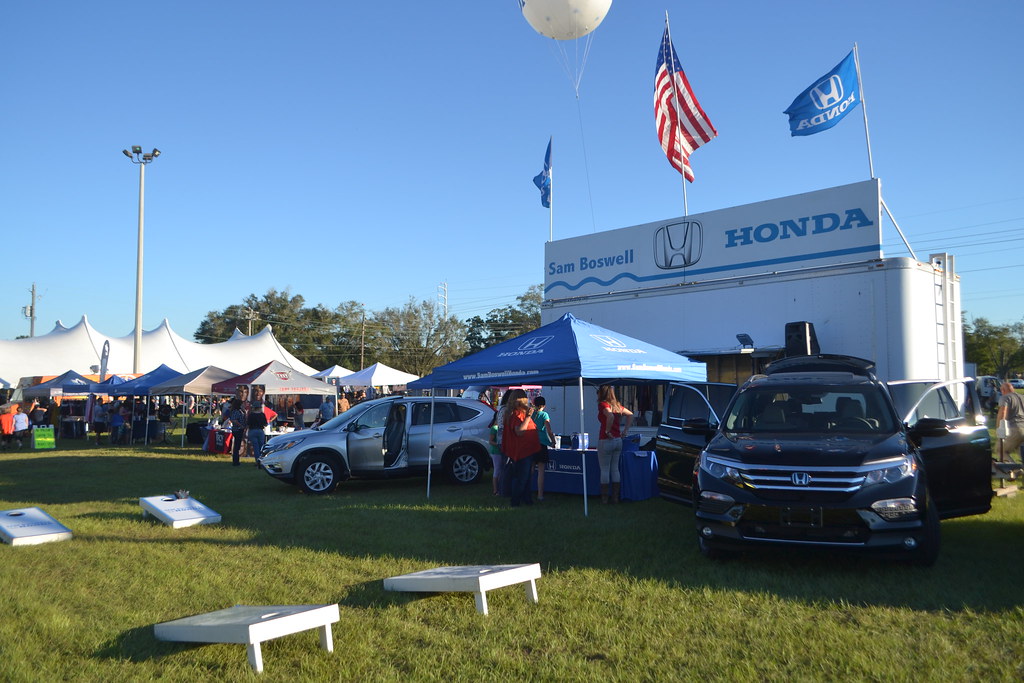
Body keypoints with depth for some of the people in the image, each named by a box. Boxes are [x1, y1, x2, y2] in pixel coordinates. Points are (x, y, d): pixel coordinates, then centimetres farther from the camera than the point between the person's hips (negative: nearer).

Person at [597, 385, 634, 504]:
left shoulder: (603, 404, -12)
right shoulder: (617, 405, 10)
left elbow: (610, 416, -30)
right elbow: (630, 415, 19)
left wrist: (607, 431, -20)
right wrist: (626, 430, 15)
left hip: (605, 440, -7)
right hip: (618, 440, 7)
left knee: (604, 469, 2)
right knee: (615, 468, 13)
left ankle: (604, 497, 7)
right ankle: (615, 497, 17)